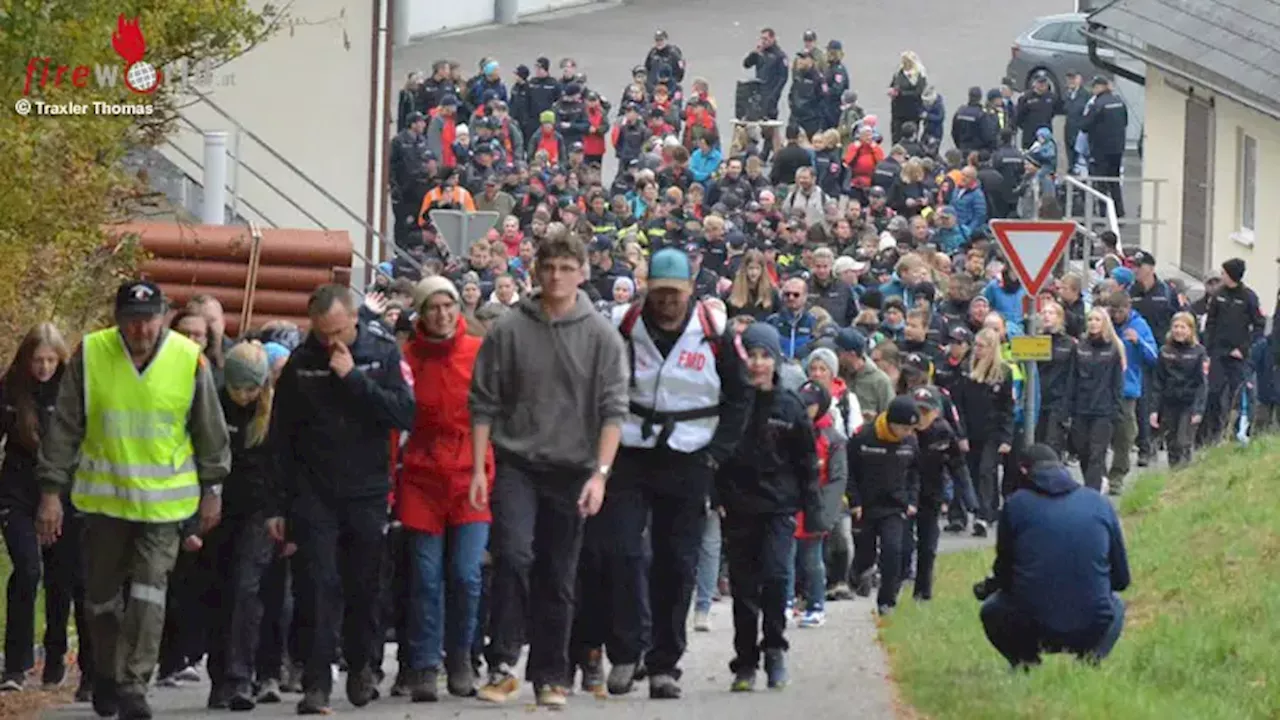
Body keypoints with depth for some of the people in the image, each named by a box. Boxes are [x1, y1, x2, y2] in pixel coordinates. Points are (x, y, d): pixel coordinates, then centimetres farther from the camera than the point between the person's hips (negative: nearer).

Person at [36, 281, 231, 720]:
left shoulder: (189, 359, -8)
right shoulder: (90, 354, -8)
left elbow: (210, 431, 5)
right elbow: (64, 429, -2)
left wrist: (212, 489, 9)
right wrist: (51, 490, -4)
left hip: (164, 498, -1)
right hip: (103, 495, 1)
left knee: (149, 591, -10)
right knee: (102, 593, 11)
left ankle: (133, 684, -8)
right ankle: (107, 676, 31)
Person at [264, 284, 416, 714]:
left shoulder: (383, 353, -1)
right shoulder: (300, 364, 1)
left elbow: (406, 415, -13)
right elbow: (282, 439, 6)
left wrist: (354, 377, -19)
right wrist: (277, 504, 4)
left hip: (368, 493, 0)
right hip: (314, 496, 0)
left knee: (364, 588, 8)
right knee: (318, 587, -8)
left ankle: (360, 667, 28)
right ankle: (316, 684, -8)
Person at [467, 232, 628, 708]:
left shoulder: (602, 337, 0)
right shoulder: (508, 331, 1)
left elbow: (613, 410, -4)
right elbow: (484, 404, 4)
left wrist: (600, 473, -13)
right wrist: (478, 469, -1)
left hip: (572, 472, 1)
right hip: (517, 464, -1)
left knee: (558, 580, 6)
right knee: (513, 555, -19)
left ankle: (550, 676, 15)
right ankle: (502, 665, -13)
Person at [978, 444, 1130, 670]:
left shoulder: (1016, 504, 2)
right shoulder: (1099, 503, 8)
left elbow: (1004, 573, 11)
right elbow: (1121, 579, 13)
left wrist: (986, 587, 34)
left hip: (1031, 631, -1)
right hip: (1091, 631, 1)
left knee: (992, 610, 31)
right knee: (1116, 604, 37)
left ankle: (1025, 662, 5)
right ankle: (1092, 656, 8)